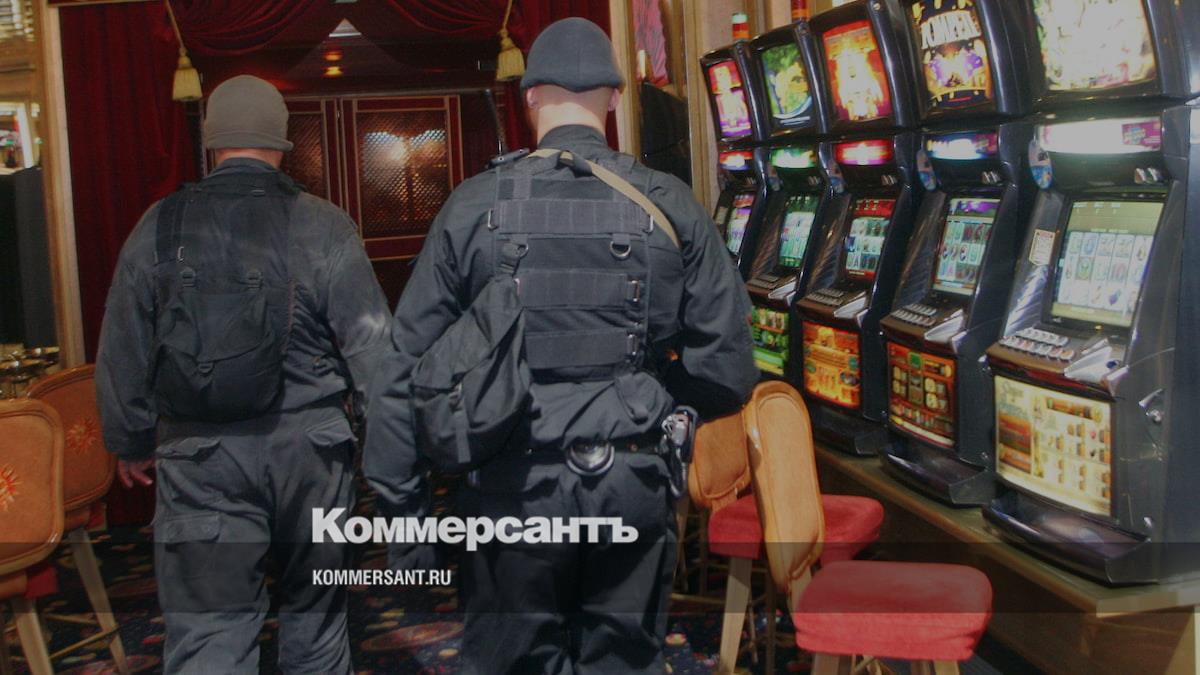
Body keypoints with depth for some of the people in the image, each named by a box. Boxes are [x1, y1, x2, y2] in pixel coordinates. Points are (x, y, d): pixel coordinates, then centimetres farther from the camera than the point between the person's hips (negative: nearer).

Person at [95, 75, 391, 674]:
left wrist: (131, 443, 20)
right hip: (309, 446, 0)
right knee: (313, 611, 18)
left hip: (199, 456, 1)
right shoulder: (324, 227, -5)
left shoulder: (160, 228, 0)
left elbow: (123, 354, 7)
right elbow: (371, 347, -5)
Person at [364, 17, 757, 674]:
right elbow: (729, 371, -2)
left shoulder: (476, 207, -3)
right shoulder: (670, 206, -1)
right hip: (635, 487, 2)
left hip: (514, 490, -1)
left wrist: (403, 516, 4)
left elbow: (404, 371, -3)